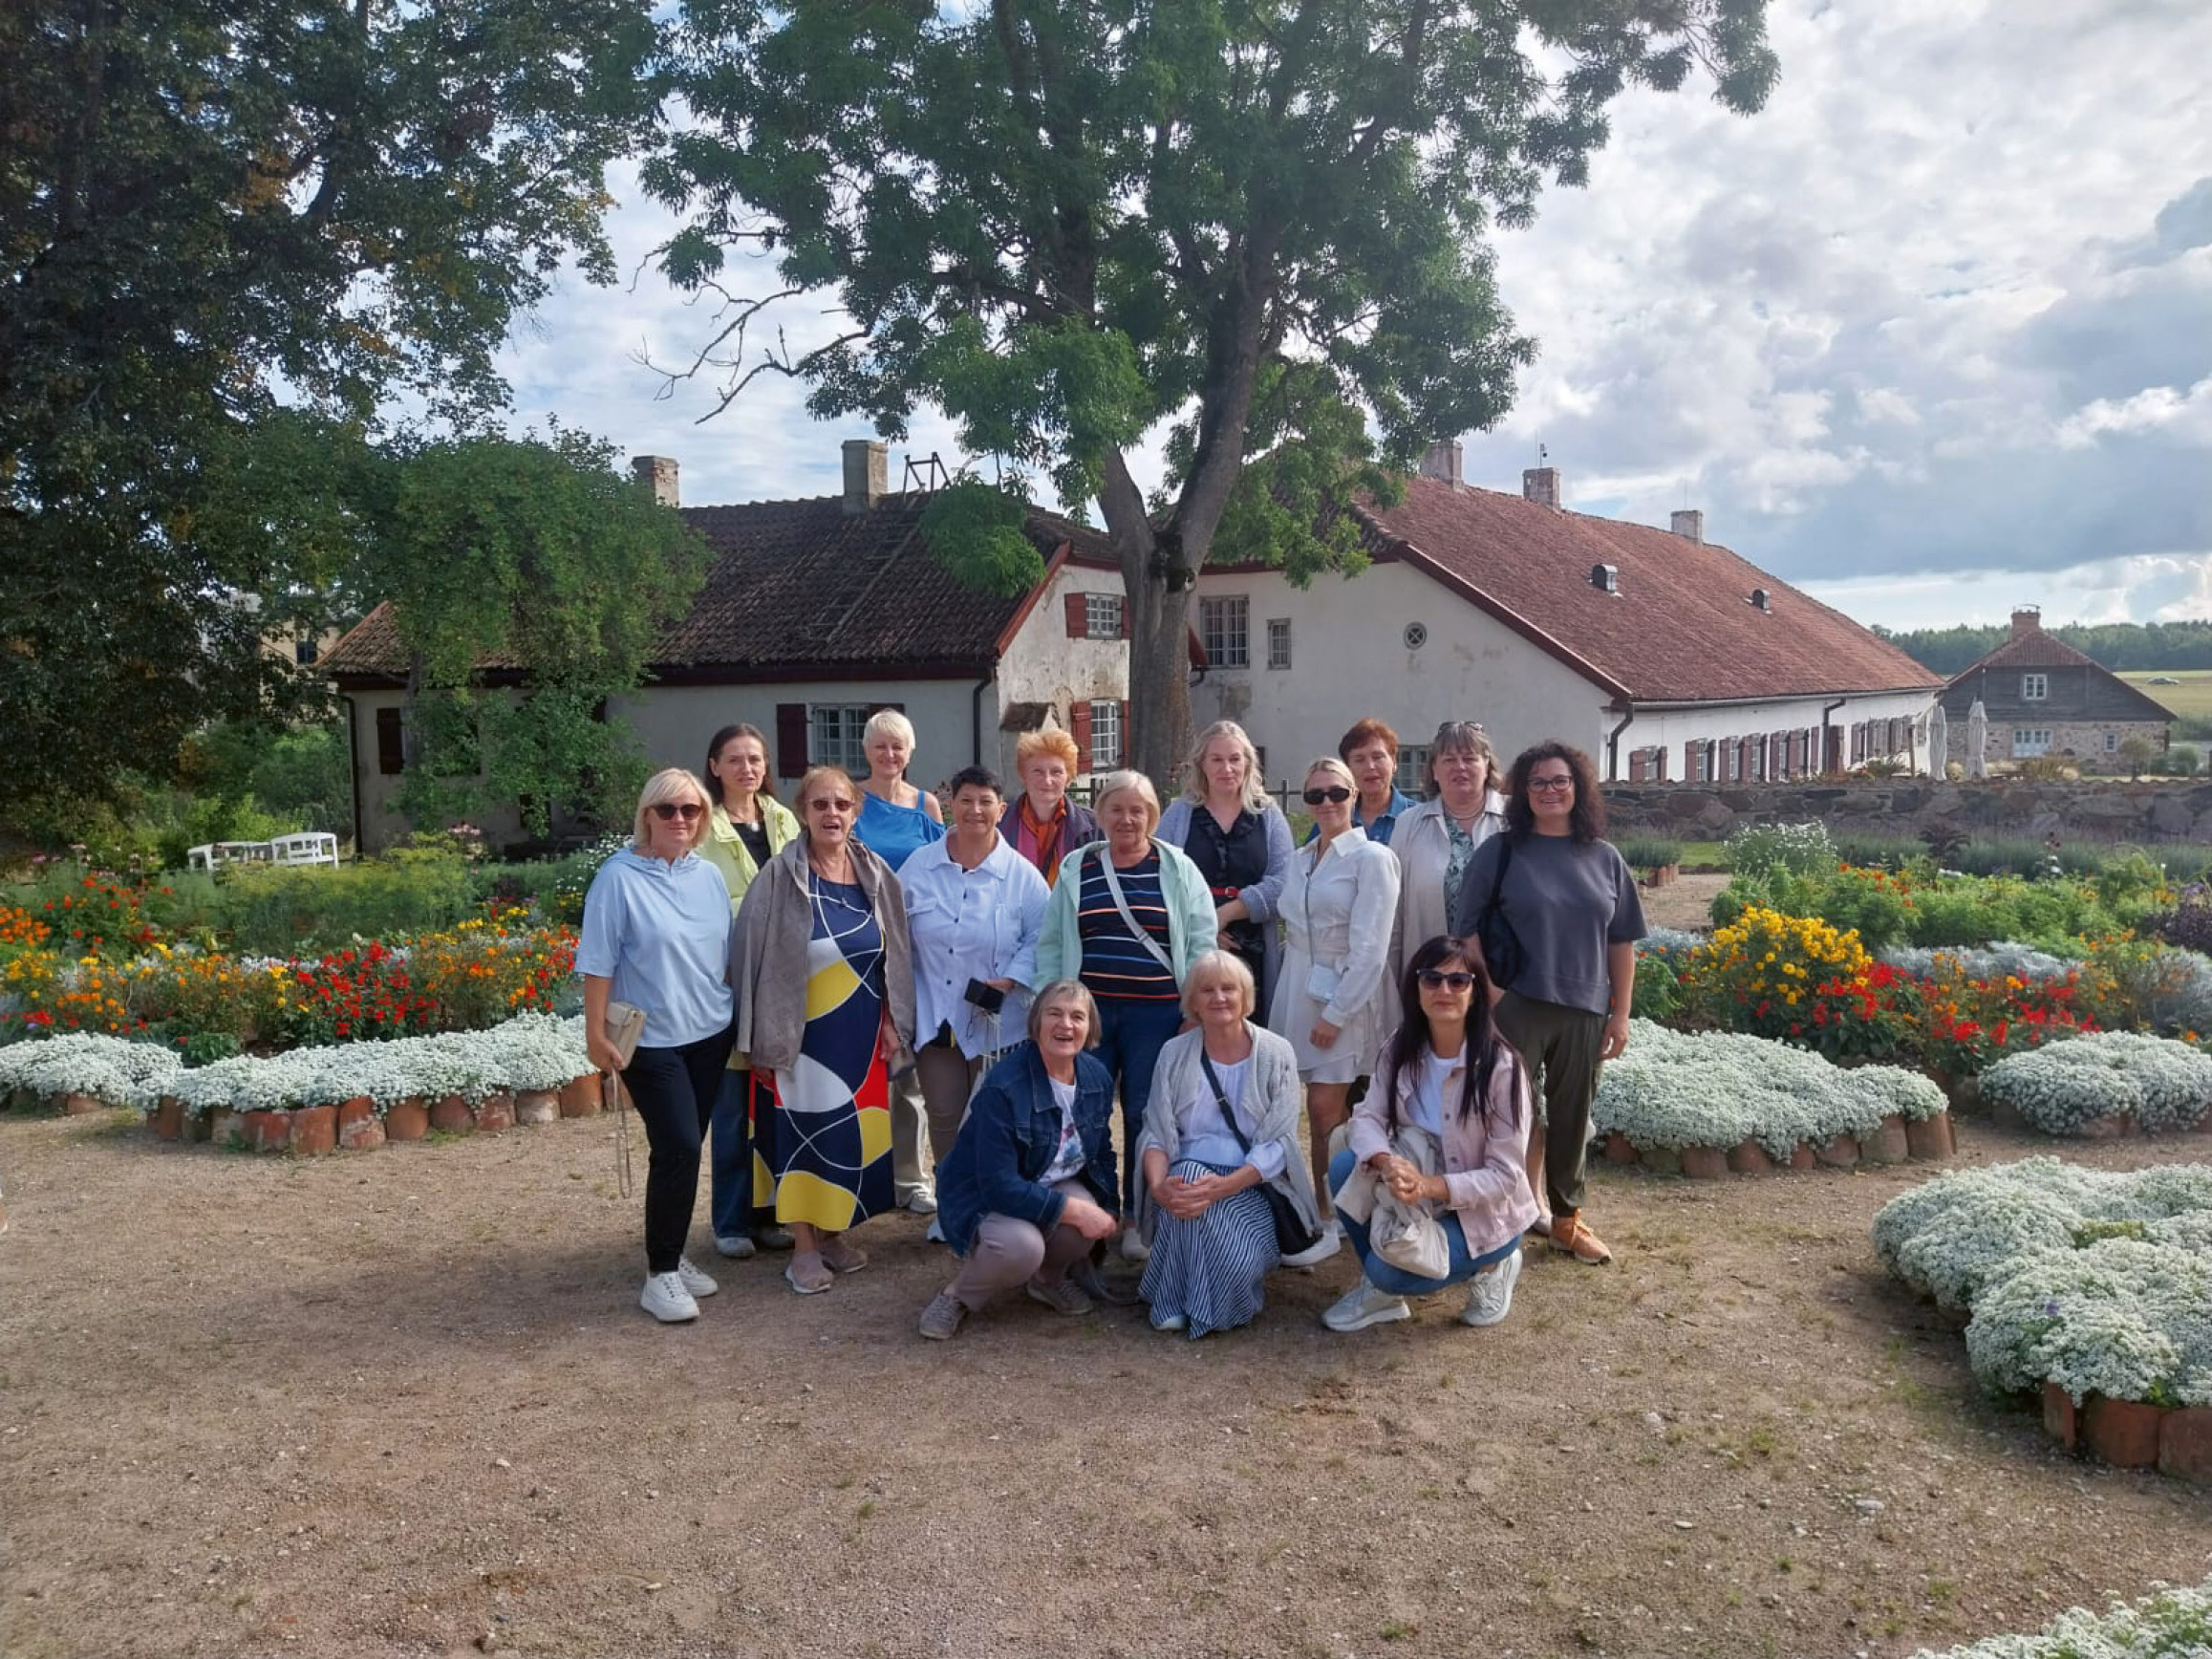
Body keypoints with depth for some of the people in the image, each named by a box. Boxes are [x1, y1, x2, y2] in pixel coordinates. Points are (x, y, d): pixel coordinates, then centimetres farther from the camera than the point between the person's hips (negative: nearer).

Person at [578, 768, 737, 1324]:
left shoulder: (710, 875, 7)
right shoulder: (619, 877, -10)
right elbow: (599, 961, -10)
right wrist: (596, 1032, -12)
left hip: (710, 1033, 6)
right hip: (649, 1039, -5)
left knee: (683, 1149, 12)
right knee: (679, 1148, -11)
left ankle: (671, 1255, 25)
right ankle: (660, 1276, 0)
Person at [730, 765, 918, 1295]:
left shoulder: (875, 875, 3)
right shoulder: (780, 878, -10)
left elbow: (895, 955, 10)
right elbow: (752, 956, -9)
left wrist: (893, 1021, 5)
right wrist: (765, 1037, -11)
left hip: (861, 1034, 4)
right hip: (804, 1033, -4)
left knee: (856, 1132, 9)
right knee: (804, 1132, 1)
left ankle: (835, 1230, 26)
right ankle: (804, 1245, 14)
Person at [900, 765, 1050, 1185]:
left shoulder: (1021, 874, -3)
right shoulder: (919, 866, 3)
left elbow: (1041, 938, -1)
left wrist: (1009, 981, -15)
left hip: (996, 1021, -2)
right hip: (934, 1018, 2)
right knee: (944, 1116, 8)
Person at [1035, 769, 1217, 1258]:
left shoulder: (1178, 869, 2)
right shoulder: (1076, 868, 7)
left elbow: (1201, 943, 2)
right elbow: (1051, 943, 9)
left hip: (1156, 1014, -1)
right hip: (1088, 1010, 2)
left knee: (1145, 1115, 4)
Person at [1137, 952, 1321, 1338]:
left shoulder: (1275, 1054, 0)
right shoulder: (1174, 1053, 7)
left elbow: (1279, 1143, -9)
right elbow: (1155, 1134, 0)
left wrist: (1227, 1185, -26)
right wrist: (1158, 1184, -23)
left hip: (1255, 1187, -2)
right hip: (1186, 1177, 2)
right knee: (1189, 1173, -34)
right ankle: (1175, 1302, -14)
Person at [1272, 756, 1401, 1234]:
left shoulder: (1371, 859, -10)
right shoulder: (1301, 859, 12)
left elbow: (1370, 948, -14)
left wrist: (1336, 1012, -15)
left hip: (1348, 996, -6)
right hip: (1299, 991, 6)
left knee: (1325, 1109, -6)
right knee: (1325, 1109, 8)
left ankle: (1327, 1219, 4)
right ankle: (1333, 1210, 18)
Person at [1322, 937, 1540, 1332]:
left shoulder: (1501, 1067, -24)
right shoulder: (1400, 1049, -7)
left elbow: (1506, 1176, -22)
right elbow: (1367, 1116, -13)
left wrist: (1431, 1185, -35)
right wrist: (1386, 1162, -36)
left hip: (1483, 1212, -5)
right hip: (1420, 1194, 5)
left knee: (1389, 1270, -25)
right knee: (1345, 1166, -19)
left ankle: (1486, 1267, 5)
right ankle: (1380, 1287, 0)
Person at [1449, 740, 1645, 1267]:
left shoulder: (1605, 859, 7)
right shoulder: (1501, 851, -2)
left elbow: (1620, 941, 10)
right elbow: (1467, 927, -3)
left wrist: (1621, 1014, 7)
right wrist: (1489, 990, -11)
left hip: (1583, 1011, 3)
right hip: (1517, 1007, -3)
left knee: (1571, 1117, 13)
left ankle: (1566, 1218, 29)